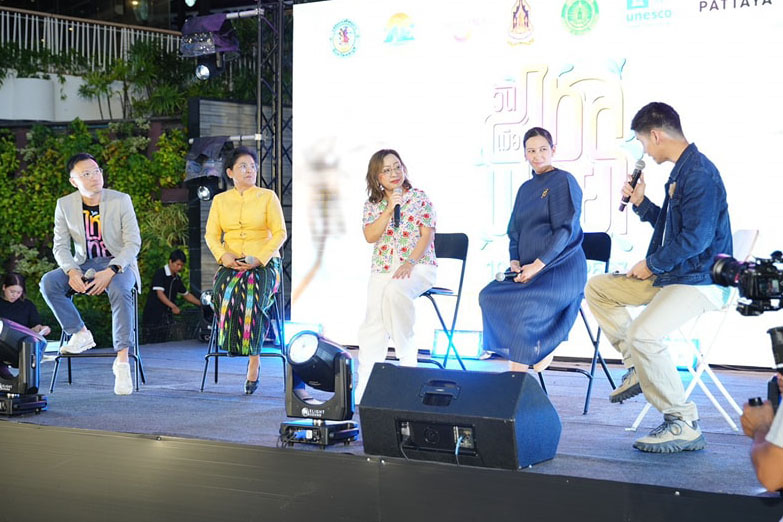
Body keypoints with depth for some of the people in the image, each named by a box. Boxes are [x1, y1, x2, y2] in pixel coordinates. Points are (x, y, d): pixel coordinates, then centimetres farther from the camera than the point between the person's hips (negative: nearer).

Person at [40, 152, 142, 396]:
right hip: (83, 264, 3)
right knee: (48, 282, -24)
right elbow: (60, 246, 2)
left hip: (118, 263, -3)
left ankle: (122, 361, -35)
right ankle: (80, 334, -11)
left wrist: (110, 272, -25)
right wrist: (71, 271, -20)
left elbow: (133, 243, -10)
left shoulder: (121, 200, -7)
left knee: (120, 291, -36)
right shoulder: (65, 205, 0)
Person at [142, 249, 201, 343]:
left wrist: (202, 304, 17)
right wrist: (173, 306, -31)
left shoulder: (177, 279, 13)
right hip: (154, 316, -7)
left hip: (167, 317, 8)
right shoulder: (160, 273, -9)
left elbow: (186, 295, 24)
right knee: (153, 345, -11)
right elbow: (159, 293, -19)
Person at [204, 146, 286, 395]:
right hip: (232, 263, 2)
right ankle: (234, 342, -18)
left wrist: (259, 259, -13)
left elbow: (280, 233, 1)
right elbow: (211, 235, 10)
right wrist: (223, 255, -12)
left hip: (264, 263, -2)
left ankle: (253, 363, -26)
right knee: (225, 294, -34)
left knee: (251, 297, -32)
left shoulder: (268, 197, 8)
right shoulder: (220, 200, 16)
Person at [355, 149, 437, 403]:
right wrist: (389, 209, -11)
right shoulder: (371, 205, 12)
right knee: (372, 325, -14)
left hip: (418, 266, -3)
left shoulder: (419, 198, 3)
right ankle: (364, 389, -12)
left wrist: (409, 263, -16)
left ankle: (407, 355, -21)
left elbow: (427, 235, -3)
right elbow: (370, 236, -1)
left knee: (396, 291, -37)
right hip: (382, 268, 3)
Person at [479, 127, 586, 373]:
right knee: (489, 296, -16)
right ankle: (540, 351, -9)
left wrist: (538, 265, -19)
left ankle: (517, 378, -15)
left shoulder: (564, 181, -3)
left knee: (524, 307, -30)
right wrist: (515, 262, 0)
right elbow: (514, 231, 20)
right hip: (529, 270, 7)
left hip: (560, 269, -7)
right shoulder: (525, 188, 19)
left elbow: (566, 230, -12)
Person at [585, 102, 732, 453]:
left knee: (642, 334, -31)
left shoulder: (699, 173, -18)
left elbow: (696, 238, -26)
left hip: (699, 281, -11)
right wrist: (641, 204, 13)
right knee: (597, 288, 14)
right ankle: (638, 367, 8)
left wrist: (652, 263, -14)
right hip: (669, 276, 11)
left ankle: (683, 424, -20)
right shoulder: (681, 172, 14)